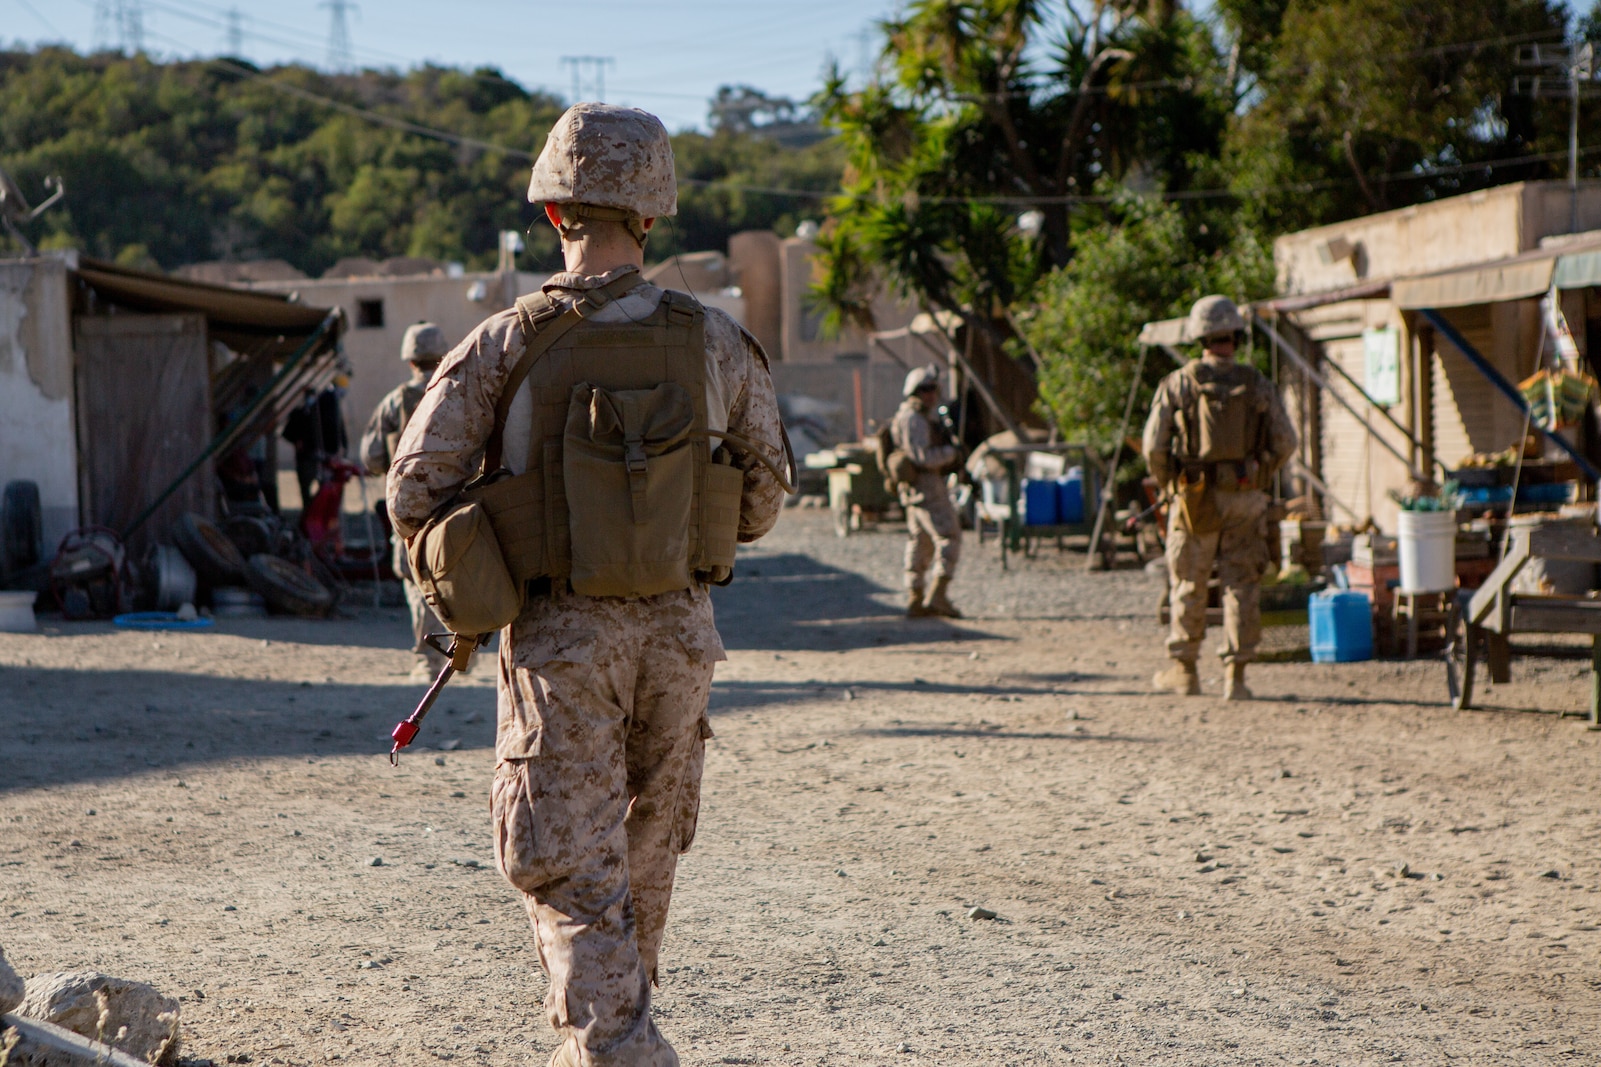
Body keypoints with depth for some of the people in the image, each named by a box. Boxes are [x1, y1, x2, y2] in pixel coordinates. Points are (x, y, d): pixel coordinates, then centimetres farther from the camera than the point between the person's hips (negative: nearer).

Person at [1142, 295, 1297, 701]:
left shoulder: (1177, 384, -3)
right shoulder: (1258, 385, 1)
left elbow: (1154, 444, -5)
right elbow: (1284, 442, 1)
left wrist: (1167, 483, 12)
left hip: (1195, 499, -1)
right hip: (1245, 499, 1)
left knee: (1188, 586, 11)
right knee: (1241, 585, 4)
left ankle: (1183, 670, 19)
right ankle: (1235, 674, -1)